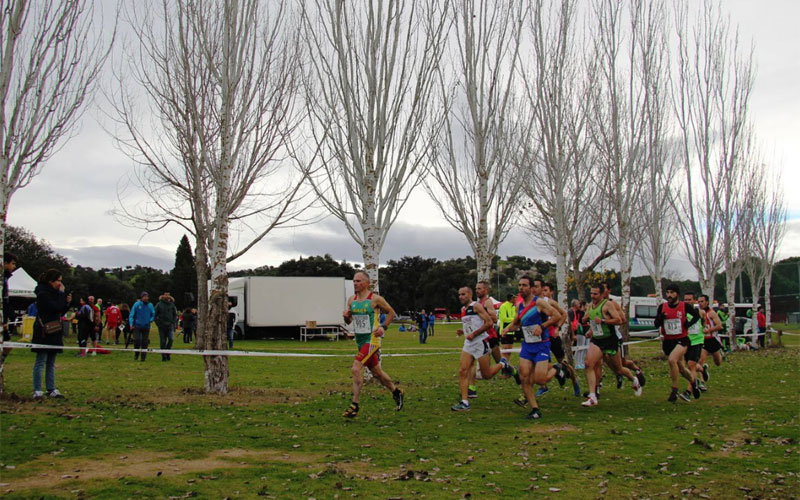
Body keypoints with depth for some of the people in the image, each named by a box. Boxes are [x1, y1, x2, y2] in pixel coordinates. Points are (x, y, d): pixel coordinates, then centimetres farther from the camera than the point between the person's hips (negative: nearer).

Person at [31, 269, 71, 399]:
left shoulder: (53, 293, 15)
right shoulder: (43, 294, -12)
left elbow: (61, 311, 18)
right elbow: (57, 308, -21)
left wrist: (67, 302, 1)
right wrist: (62, 293, -11)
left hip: (54, 333, 9)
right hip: (44, 333, -9)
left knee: (51, 363, 10)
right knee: (41, 361, -5)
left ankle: (51, 389, 13)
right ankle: (37, 391, -2)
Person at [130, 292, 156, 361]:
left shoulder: (150, 305, 3)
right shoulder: (137, 304, -2)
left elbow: (153, 314, 12)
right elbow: (131, 315, -3)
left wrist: (150, 320, -5)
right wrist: (131, 324, -13)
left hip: (146, 327, 1)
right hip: (137, 326, -1)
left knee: (145, 342, 3)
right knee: (136, 340, -8)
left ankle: (143, 356, 12)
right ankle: (136, 354, 14)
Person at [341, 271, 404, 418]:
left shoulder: (375, 299, -10)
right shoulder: (351, 300, 7)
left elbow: (391, 312, 2)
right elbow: (349, 321, 16)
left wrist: (383, 327, -10)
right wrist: (346, 316, -6)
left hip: (372, 340, -7)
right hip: (360, 340, 7)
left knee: (356, 368, -21)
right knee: (376, 372, 19)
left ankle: (354, 406, -14)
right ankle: (397, 392, 41)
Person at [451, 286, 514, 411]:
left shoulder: (476, 306, -11)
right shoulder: (463, 309, 13)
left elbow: (489, 322, -18)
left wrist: (474, 334, -18)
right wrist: (462, 331, 7)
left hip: (480, 342, -7)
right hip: (468, 344, 7)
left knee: (487, 375, 0)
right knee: (462, 371, -7)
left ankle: (502, 364, 28)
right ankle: (464, 402, -7)